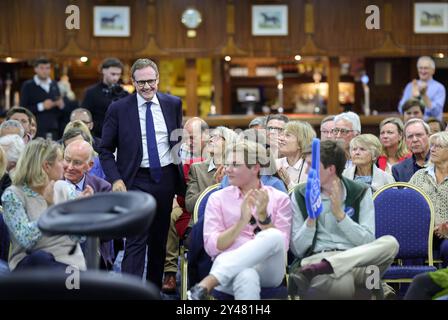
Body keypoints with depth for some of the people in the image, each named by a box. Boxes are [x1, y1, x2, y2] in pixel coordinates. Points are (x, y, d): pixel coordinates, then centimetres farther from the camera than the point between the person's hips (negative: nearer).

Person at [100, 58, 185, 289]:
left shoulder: (173, 104, 5)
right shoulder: (118, 109, -4)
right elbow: (105, 150, 0)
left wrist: (180, 175, 12)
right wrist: (115, 179, -13)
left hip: (166, 178, 4)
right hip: (136, 180, -4)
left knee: (159, 240, 14)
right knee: (136, 241, -13)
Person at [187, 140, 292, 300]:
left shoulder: (279, 199, 12)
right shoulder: (218, 198, 13)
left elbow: (282, 246, 2)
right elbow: (212, 247, 2)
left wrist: (263, 215, -12)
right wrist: (242, 221, -11)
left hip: (268, 269, 2)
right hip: (228, 266, -2)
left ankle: (206, 285, -38)